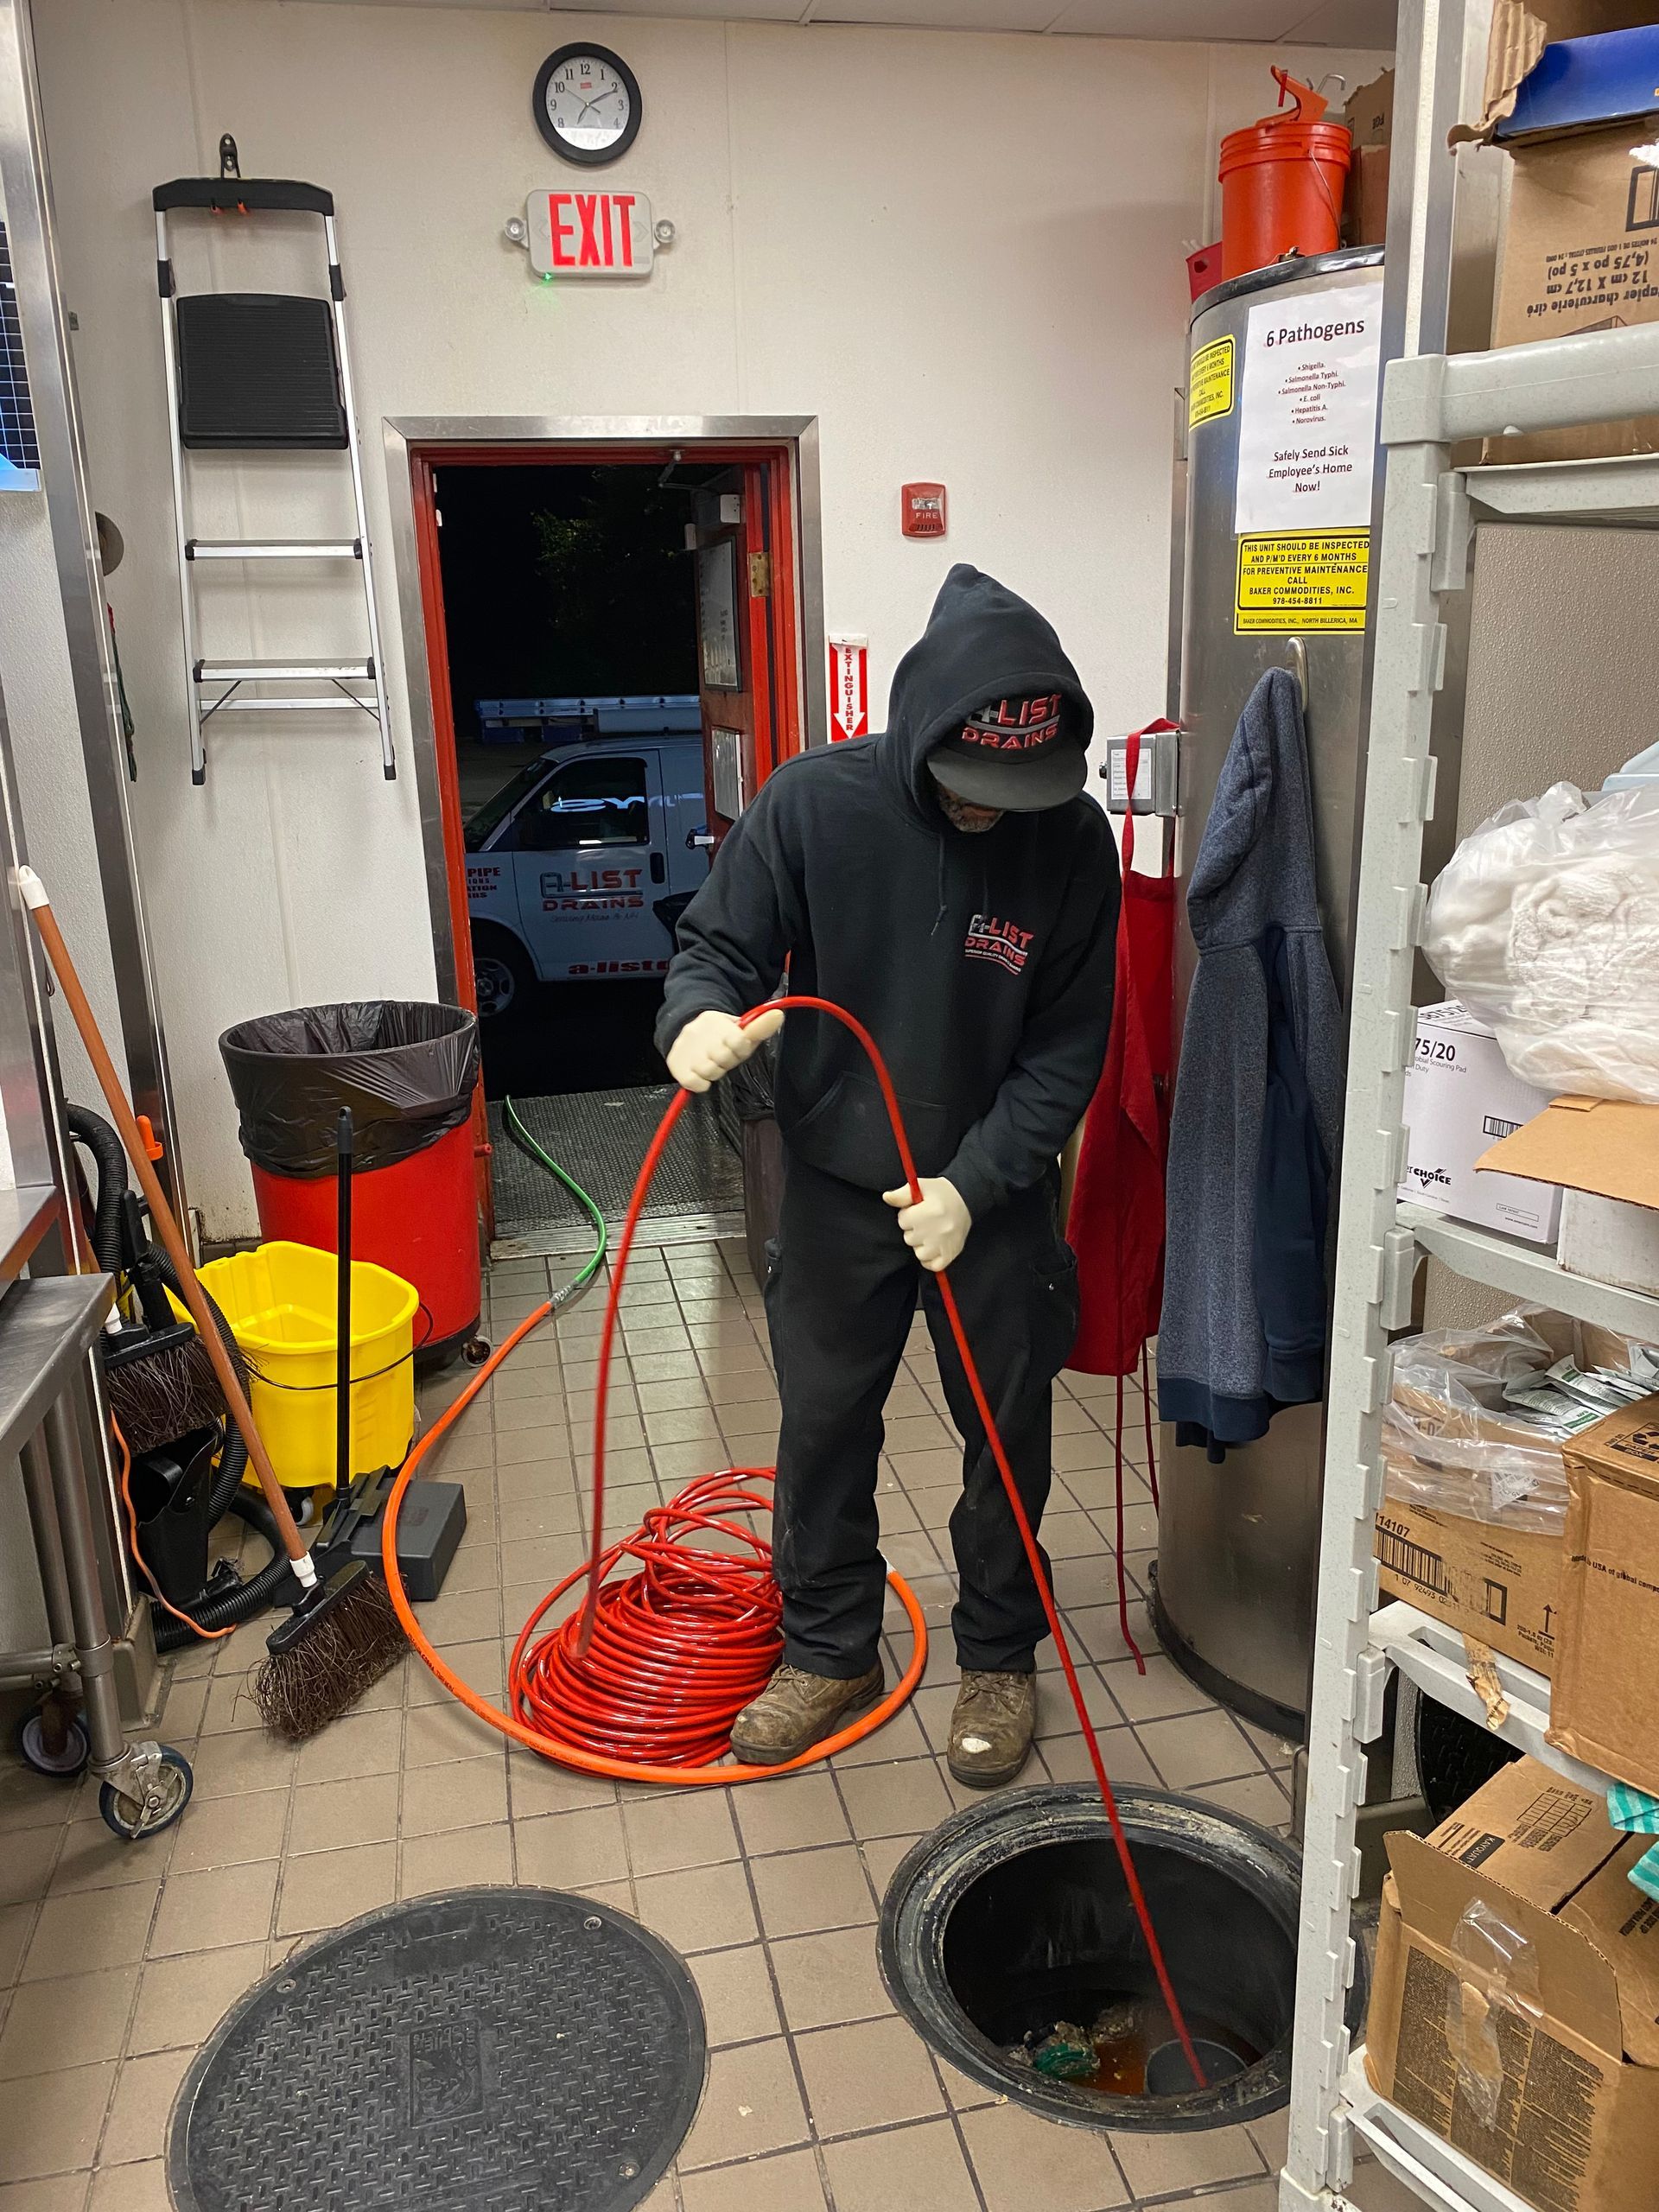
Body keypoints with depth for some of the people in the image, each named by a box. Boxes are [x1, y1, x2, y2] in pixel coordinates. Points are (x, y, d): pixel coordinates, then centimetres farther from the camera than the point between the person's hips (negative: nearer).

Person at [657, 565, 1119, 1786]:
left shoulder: (1074, 840, -15)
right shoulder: (813, 803, -16)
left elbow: (1067, 1049, -10)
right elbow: (719, 943, -7)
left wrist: (974, 1183, -20)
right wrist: (700, 1016, -30)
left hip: (997, 1193, 0)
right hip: (838, 1183, 1)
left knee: (1009, 1433, 13)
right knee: (823, 1425, 12)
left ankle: (1000, 1657, 36)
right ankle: (831, 1651, 35)